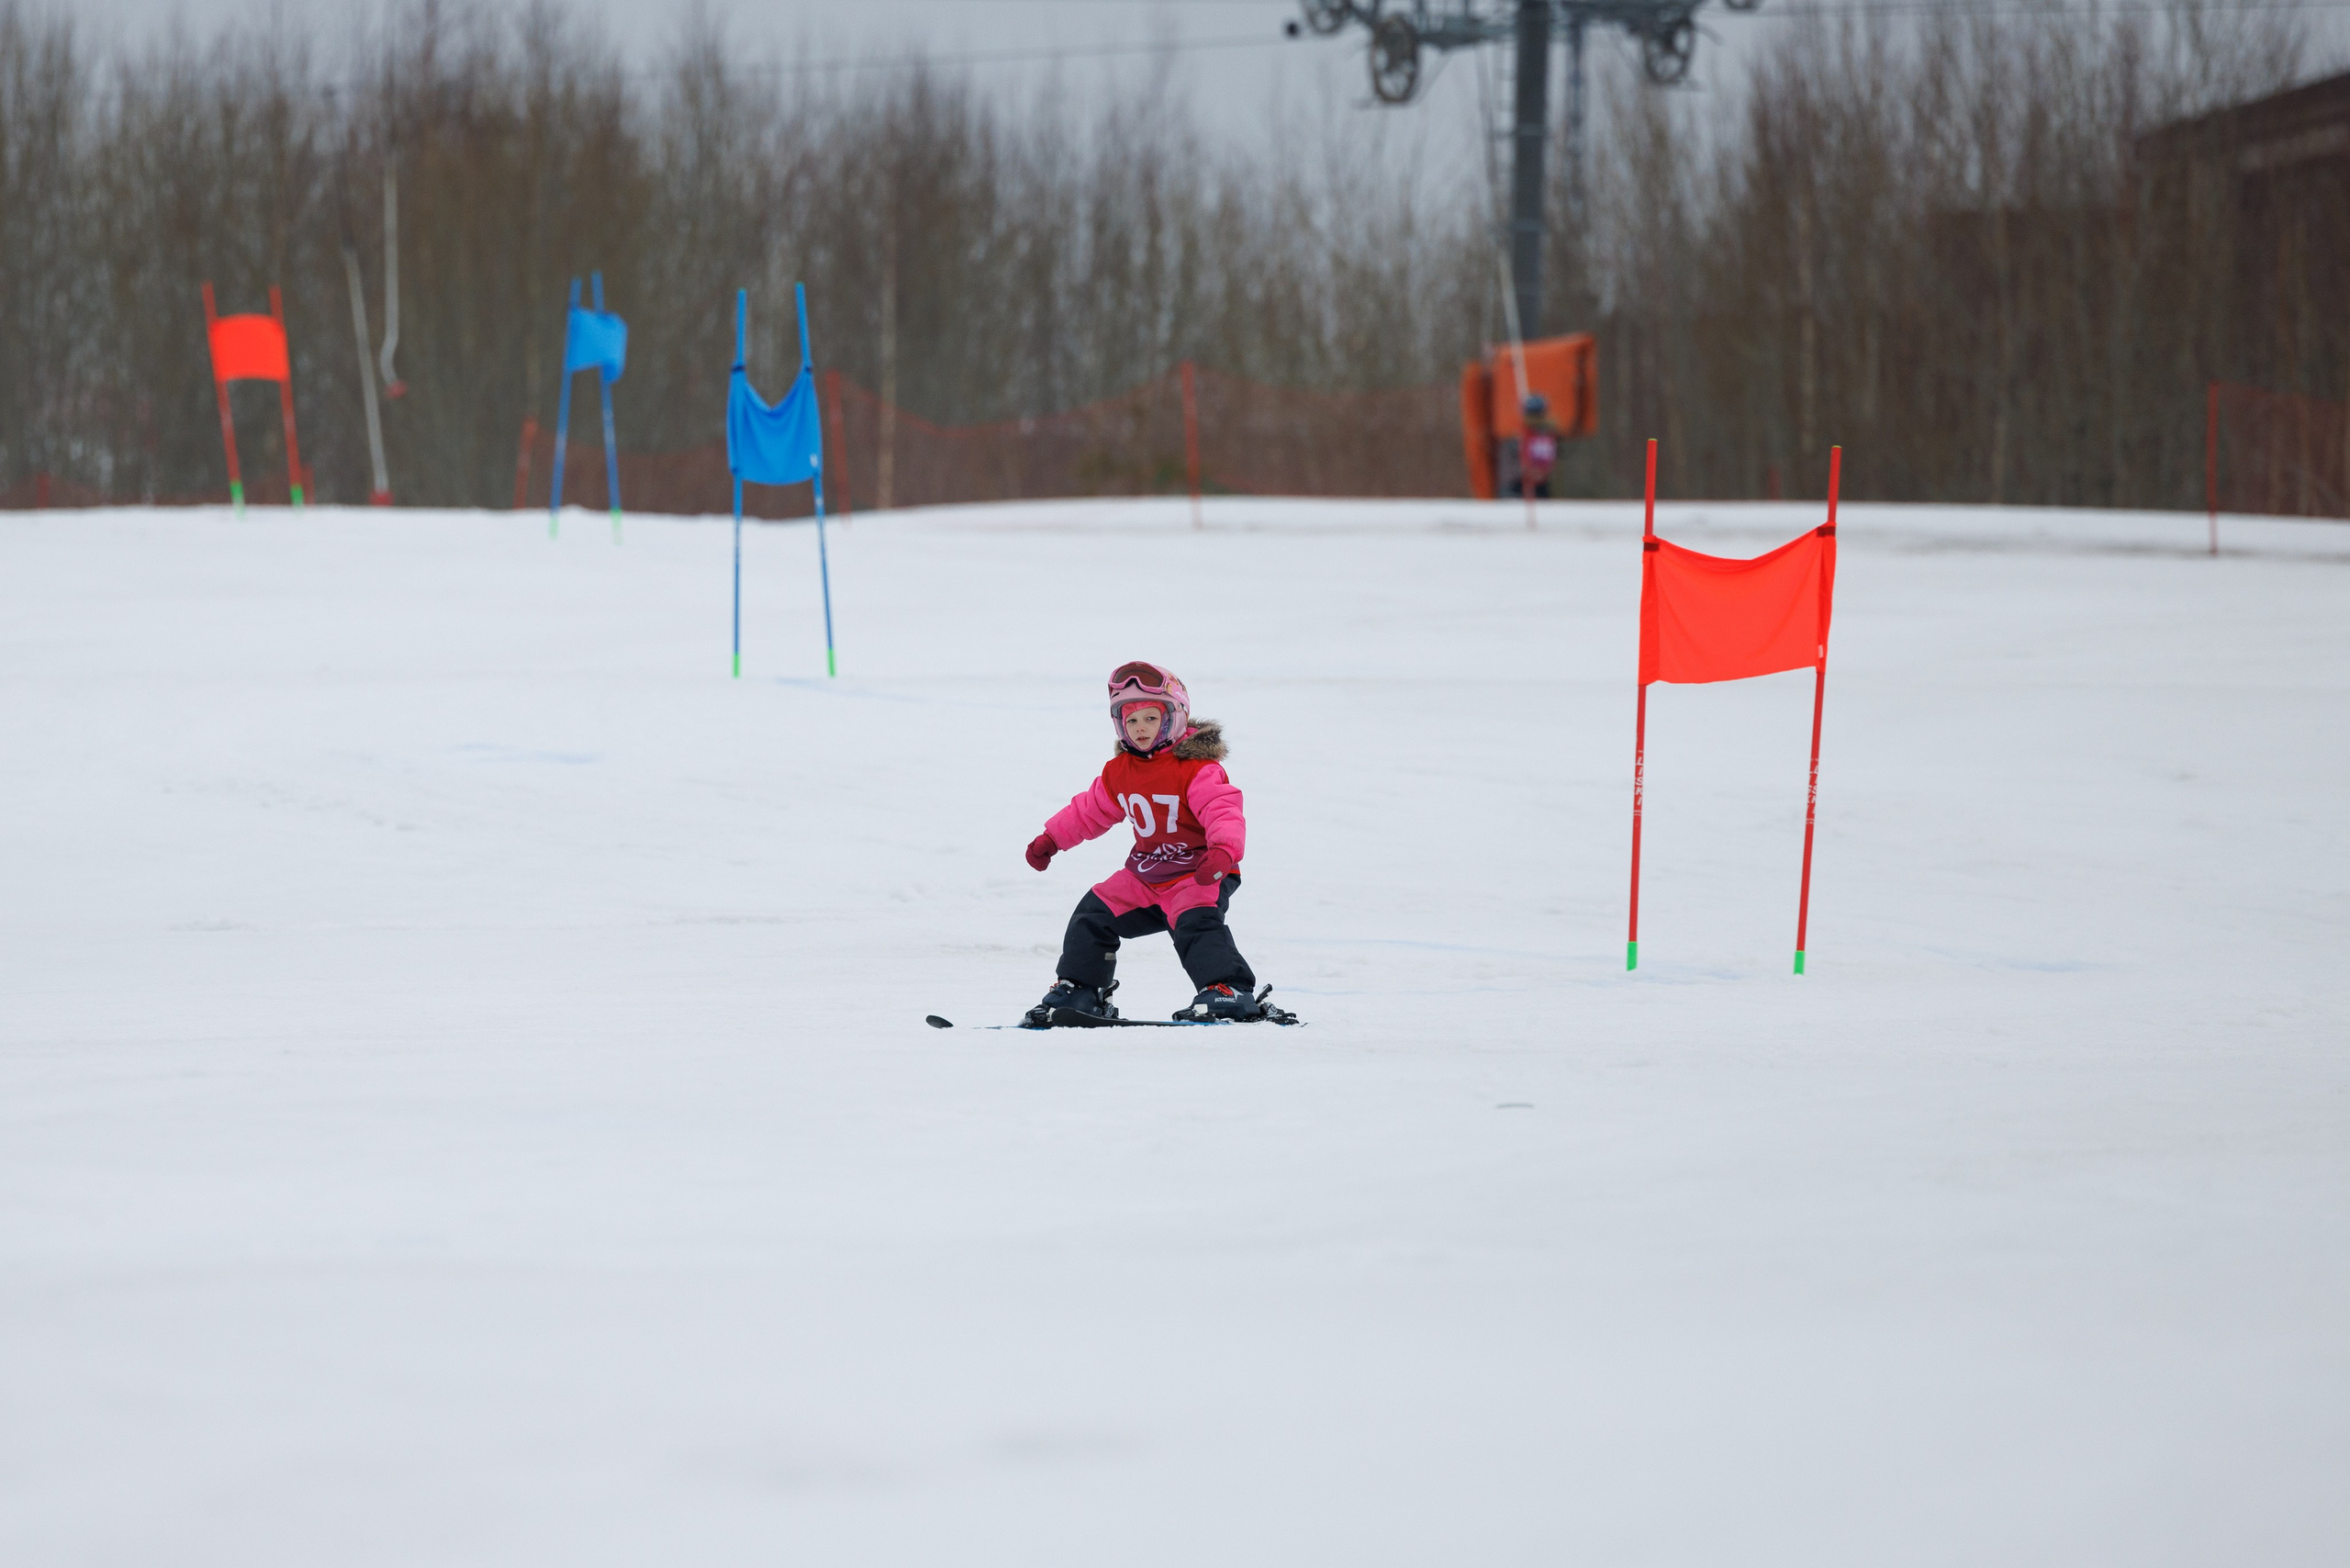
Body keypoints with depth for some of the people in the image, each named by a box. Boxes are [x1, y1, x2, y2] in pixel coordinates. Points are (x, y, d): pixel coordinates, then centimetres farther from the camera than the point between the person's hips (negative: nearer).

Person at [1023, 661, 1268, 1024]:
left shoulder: (1197, 769, -18)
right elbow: (1089, 811, 20)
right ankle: (1079, 990, 22)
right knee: (1094, 915, 8)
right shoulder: (1118, 772, 5)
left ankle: (1228, 992, -30)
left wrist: (1223, 850, -46)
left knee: (1195, 924, -30)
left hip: (1200, 874, -7)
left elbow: (1223, 812, -28)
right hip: (1146, 877, 8)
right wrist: (1051, 838, 21)